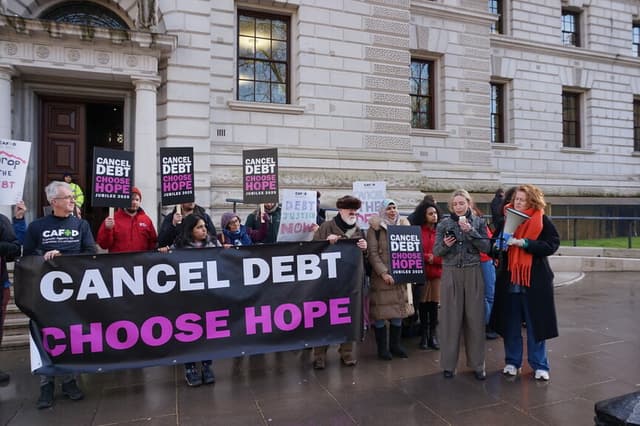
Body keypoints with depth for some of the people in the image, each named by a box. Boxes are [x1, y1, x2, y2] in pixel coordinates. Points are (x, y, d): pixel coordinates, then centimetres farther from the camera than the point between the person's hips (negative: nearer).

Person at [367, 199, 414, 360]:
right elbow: (373, 253, -9)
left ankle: (395, 345, 24)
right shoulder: (375, 228, -3)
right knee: (380, 312, -1)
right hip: (381, 276, -5)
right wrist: (383, 273, -18)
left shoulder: (403, 225, 12)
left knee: (399, 310, 10)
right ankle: (382, 348, 12)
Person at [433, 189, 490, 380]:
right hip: (451, 273, -1)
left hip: (473, 273, 1)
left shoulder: (478, 222, 6)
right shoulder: (444, 223, 3)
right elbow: (436, 251, 1)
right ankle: (448, 364, 13)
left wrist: (470, 231, -14)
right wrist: (445, 245, -20)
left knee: (475, 318, 3)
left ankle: (477, 364, 17)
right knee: (450, 318, 1)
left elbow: (486, 247, -4)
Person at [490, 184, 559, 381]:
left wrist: (524, 243, -21)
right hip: (509, 279, 3)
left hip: (535, 280, -3)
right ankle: (512, 361, 24)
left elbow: (552, 245, -12)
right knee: (510, 324, 10)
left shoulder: (543, 221, -2)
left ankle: (539, 365, 20)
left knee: (536, 324, 6)